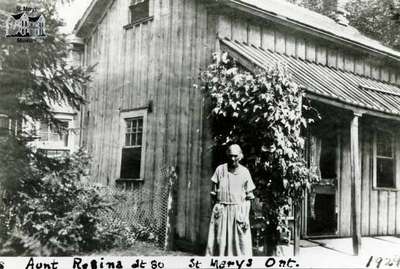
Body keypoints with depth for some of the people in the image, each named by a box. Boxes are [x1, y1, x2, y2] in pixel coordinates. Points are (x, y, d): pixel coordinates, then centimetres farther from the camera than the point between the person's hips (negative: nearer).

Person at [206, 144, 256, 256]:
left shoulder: (244, 172, 2)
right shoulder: (220, 169, 3)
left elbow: (248, 197, 5)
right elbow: (214, 191, 9)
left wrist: (246, 217, -3)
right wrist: (217, 205, -5)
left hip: (238, 211, 0)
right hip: (221, 210, 1)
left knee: (241, 242, -3)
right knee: (219, 241, 1)